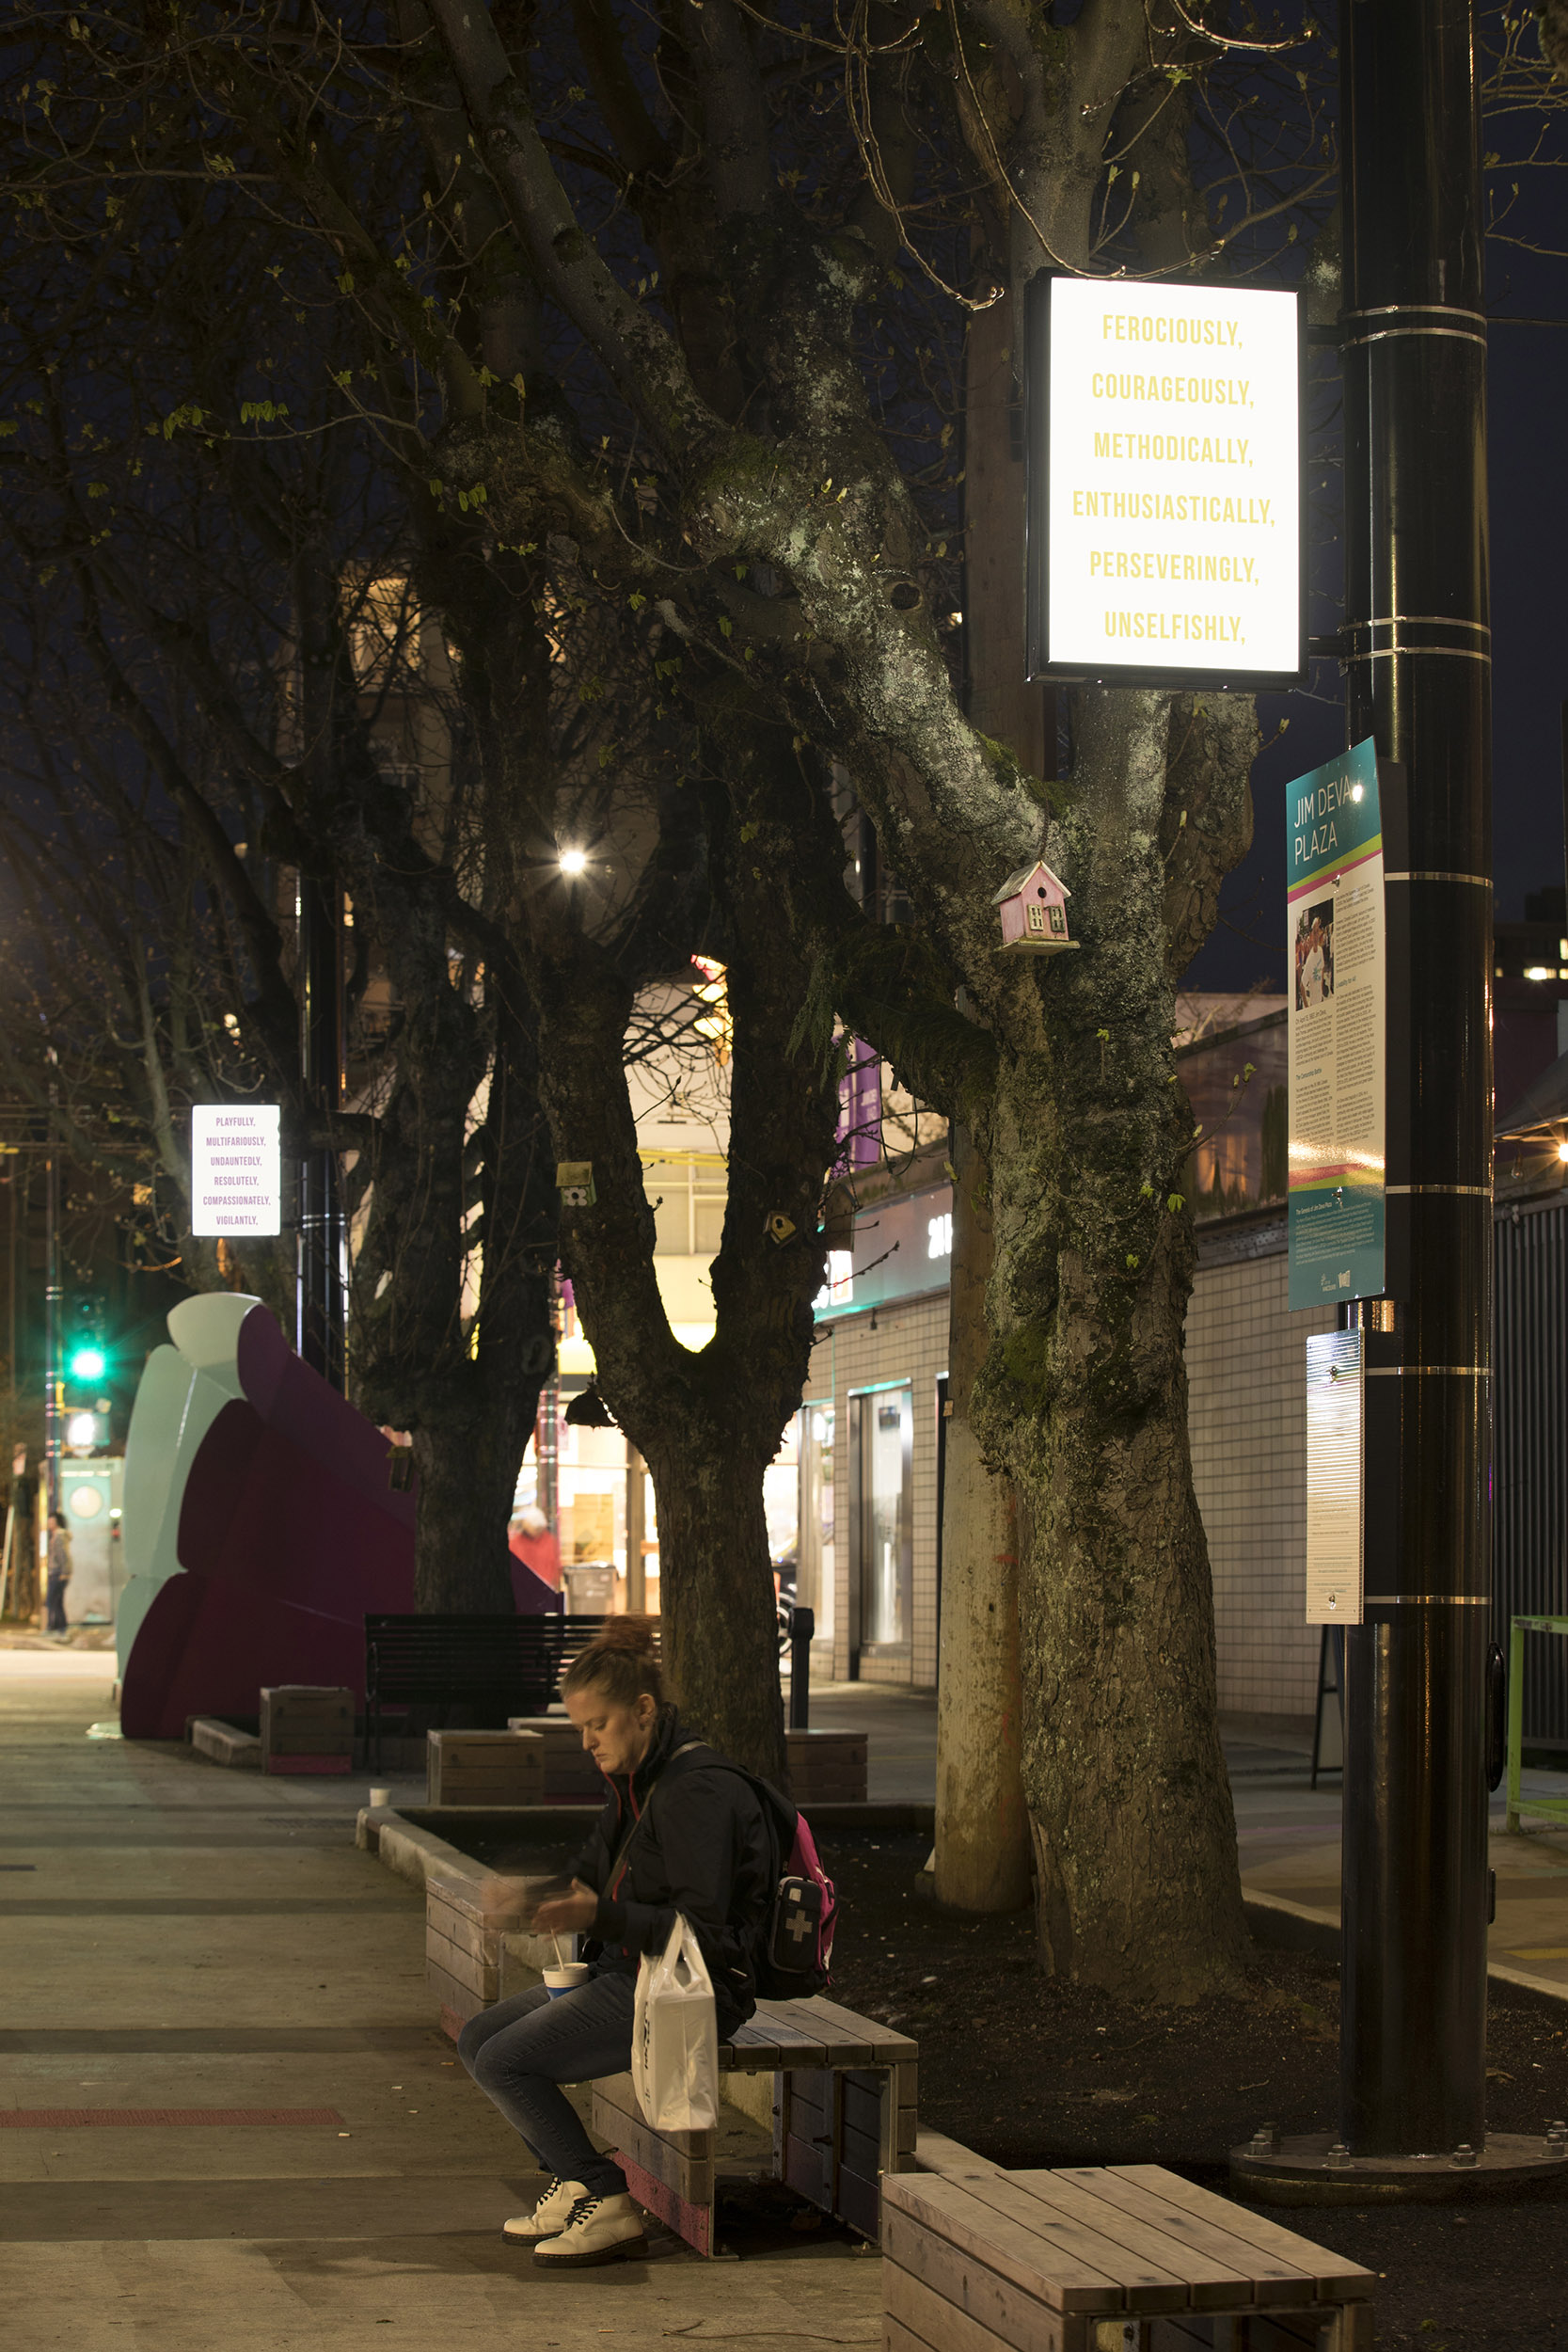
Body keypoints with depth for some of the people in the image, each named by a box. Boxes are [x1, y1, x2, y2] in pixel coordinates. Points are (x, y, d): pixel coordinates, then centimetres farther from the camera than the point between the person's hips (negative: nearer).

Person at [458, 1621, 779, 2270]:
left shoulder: (695, 1792, -19)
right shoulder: (635, 1783, 11)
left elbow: (702, 1930, -23)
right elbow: (589, 1876, 16)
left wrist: (600, 1916, -28)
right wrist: (528, 1897, -4)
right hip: (625, 1974, 10)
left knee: (506, 2062, -18)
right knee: (477, 2039, 8)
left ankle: (608, 2204, -7)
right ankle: (573, 2184, 14)